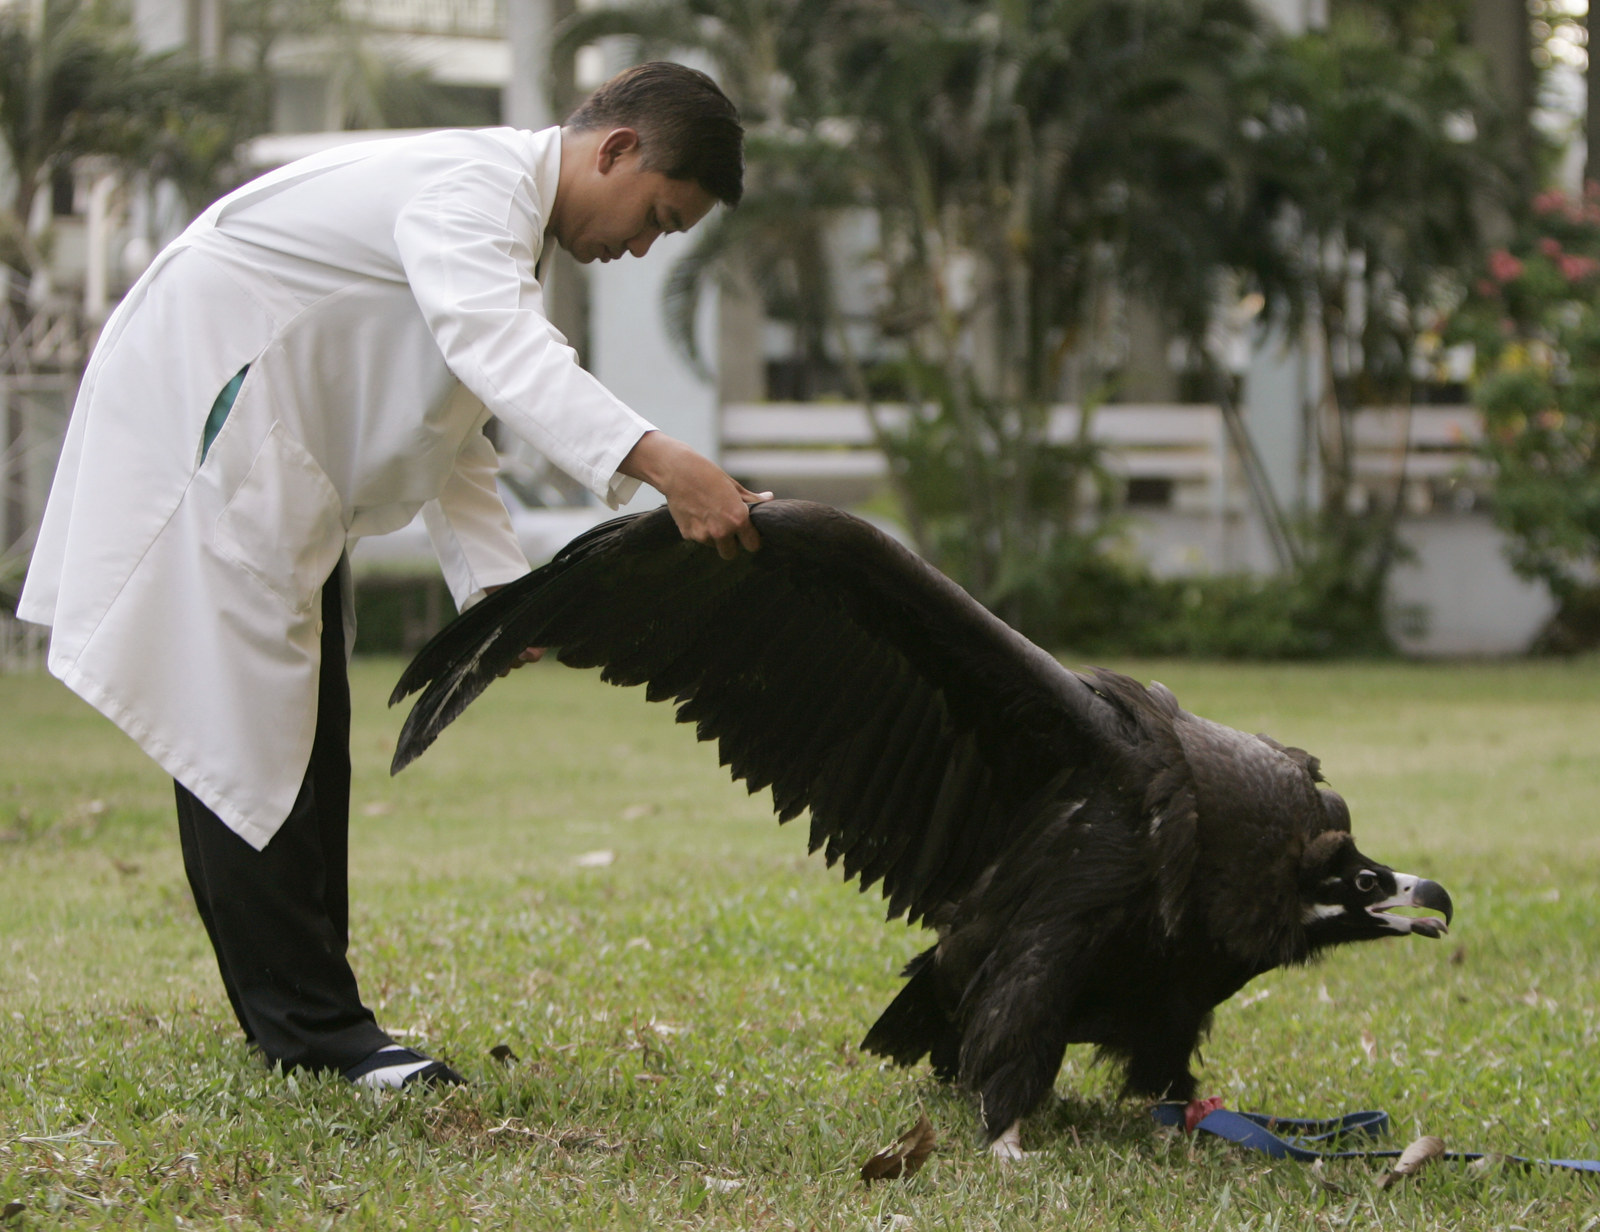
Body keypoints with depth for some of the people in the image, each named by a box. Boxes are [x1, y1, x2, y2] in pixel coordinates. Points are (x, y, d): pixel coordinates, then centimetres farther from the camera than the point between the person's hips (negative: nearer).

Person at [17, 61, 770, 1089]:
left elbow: (450, 434, 18)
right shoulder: (475, 183, -19)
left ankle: (298, 1023, 14)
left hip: (281, 460, 11)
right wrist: (658, 462, -52)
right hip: (203, 417, -11)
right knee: (245, 728, -9)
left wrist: (498, 582, 2)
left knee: (307, 734, 10)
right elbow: (494, 344, -39)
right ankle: (312, 1028, -7)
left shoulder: (506, 224, 15)